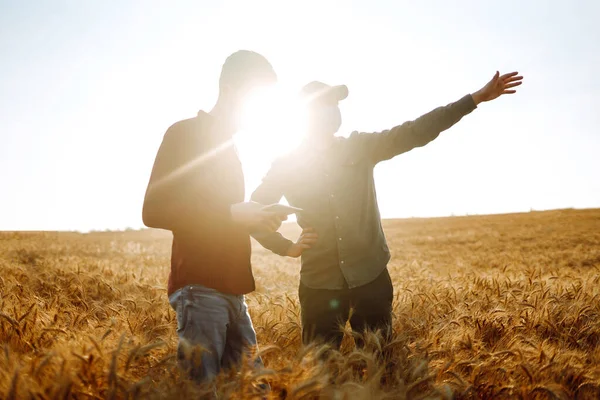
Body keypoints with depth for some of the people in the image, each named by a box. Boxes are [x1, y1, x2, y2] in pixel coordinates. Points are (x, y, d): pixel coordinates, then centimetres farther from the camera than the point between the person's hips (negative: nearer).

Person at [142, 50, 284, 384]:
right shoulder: (186, 133, -3)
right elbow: (154, 211, -12)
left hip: (232, 289, 8)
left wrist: (256, 217, 6)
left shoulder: (227, 146, 22)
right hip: (199, 287, -8)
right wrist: (232, 212, -15)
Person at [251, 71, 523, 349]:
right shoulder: (286, 166, 0)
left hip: (371, 274, 2)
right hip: (320, 282, -1)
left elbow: (417, 131, -3)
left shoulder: (361, 147, 3)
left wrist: (477, 97, -7)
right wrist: (286, 248, -2)